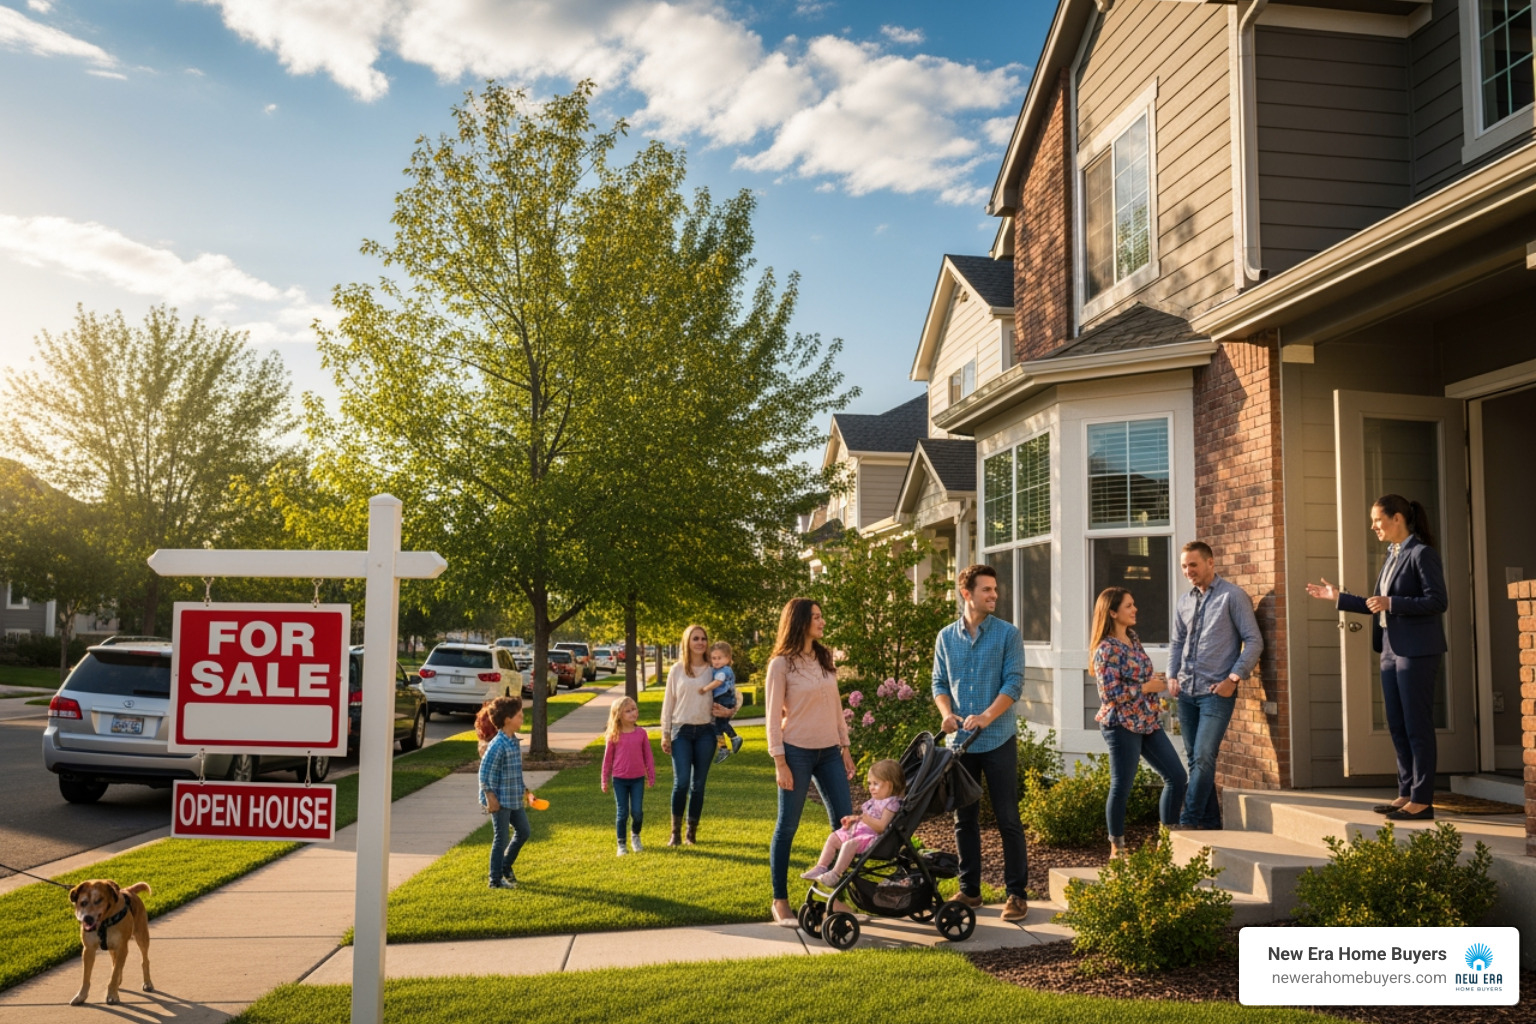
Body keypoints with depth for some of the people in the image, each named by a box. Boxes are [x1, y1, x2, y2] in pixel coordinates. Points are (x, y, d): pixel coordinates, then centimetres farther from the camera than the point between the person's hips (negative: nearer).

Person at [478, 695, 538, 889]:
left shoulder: (515, 741, 8)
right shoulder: (498, 745, -20)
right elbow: (485, 772, -19)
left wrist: (525, 791, 19)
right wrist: (490, 797, -20)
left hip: (515, 799, 9)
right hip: (501, 800, -9)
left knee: (523, 832, 17)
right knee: (501, 838, 1)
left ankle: (505, 867, 34)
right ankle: (496, 880, 13)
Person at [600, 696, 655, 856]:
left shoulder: (641, 733, -1)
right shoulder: (614, 736, -4)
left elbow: (648, 756, 5)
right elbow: (608, 758, 3)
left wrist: (651, 777, 7)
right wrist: (604, 780, 5)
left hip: (638, 778, 1)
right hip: (619, 779, -1)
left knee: (637, 812, -1)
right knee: (622, 813, 3)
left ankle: (635, 836, 27)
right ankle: (621, 844, 16)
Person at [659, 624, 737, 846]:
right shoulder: (677, 670, 4)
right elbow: (668, 703, 6)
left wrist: (728, 711, -9)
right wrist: (665, 734, 2)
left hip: (706, 731, 1)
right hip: (681, 730, -1)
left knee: (698, 784, 4)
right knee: (681, 782, -10)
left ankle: (692, 832, 14)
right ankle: (676, 832, 2)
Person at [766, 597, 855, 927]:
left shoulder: (825, 660, 10)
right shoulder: (781, 664, -7)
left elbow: (837, 707, 14)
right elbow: (774, 716, -8)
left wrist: (845, 748, 10)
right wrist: (780, 762, -12)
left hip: (829, 752, 6)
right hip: (797, 752, -6)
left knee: (844, 823, 4)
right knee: (787, 826, 1)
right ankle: (780, 902, 11)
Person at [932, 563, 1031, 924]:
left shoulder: (1007, 634, -3)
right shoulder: (946, 637, 7)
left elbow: (1014, 683, -10)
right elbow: (939, 682, 10)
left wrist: (986, 717, -22)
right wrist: (947, 713, -10)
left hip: (998, 740, -3)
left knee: (1008, 819, 0)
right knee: (964, 819, 10)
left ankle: (1016, 892, 10)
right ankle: (969, 890, 21)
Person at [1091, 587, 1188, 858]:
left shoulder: (1132, 639, 10)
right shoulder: (1107, 649, -16)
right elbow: (1111, 693, -20)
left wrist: (1160, 680, 5)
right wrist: (1148, 687, -14)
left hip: (1148, 721, 9)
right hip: (1122, 725, -9)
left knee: (1176, 777, 8)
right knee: (1121, 787, 0)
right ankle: (1117, 848, 14)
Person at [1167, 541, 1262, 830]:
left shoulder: (1232, 596, -4)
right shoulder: (1184, 600, 13)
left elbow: (1254, 641, -6)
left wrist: (1233, 678, -12)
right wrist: (1172, 676, 7)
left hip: (1216, 692, -6)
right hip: (1186, 692, 6)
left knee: (1203, 758, -11)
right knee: (1194, 759, 9)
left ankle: (1188, 822, -8)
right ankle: (1210, 822, 18)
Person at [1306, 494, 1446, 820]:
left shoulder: (1422, 554, -10)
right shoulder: (1392, 556, 15)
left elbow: (1437, 602, -18)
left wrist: (1391, 604, -23)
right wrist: (1338, 598, 17)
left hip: (1417, 651, -9)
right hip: (1391, 650, 9)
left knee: (1417, 726, -3)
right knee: (1397, 727, 11)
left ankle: (1422, 801, 3)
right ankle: (1406, 794, 19)